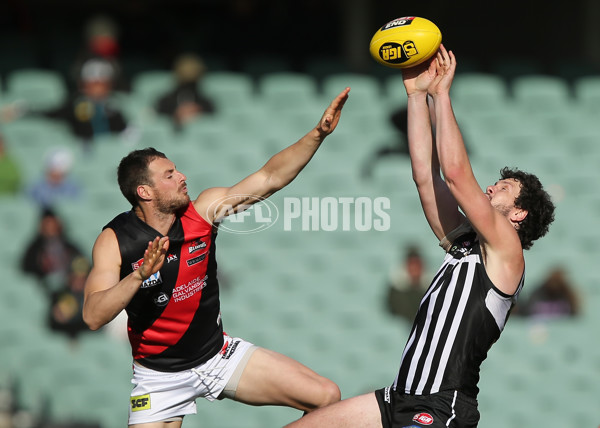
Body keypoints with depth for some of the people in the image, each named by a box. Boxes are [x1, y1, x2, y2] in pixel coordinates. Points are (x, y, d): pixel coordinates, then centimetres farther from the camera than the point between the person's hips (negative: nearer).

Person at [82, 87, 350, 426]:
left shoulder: (203, 210, -7)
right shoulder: (115, 241, -16)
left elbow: (269, 179, -5)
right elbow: (93, 317, -26)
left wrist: (319, 134, -15)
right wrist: (140, 275, -40)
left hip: (218, 353, 3)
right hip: (161, 377, -3)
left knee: (326, 397, -7)